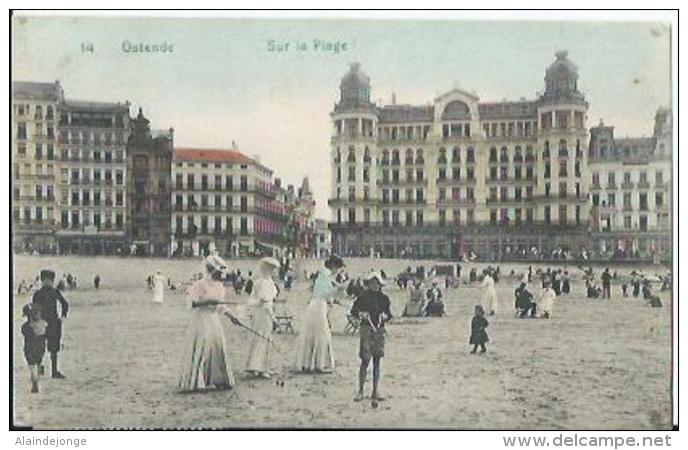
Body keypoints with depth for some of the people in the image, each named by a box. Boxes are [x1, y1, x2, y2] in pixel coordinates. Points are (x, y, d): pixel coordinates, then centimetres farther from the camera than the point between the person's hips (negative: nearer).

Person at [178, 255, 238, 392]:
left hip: (214, 320, 8)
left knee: (219, 349, 8)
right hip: (201, 320, -8)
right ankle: (194, 382, -2)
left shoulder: (219, 286, 12)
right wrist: (207, 301, -29)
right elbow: (190, 301, -20)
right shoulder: (200, 285, -12)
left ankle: (218, 380, 16)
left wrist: (231, 315, 18)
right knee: (200, 351, -7)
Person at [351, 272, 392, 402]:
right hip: (366, 329, -4)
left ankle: (376, 391, 13)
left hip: (380, 330, 4)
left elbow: (389, 314, 15)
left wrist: (385, 316, -7)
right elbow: (353, 311, 5)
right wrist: (360, 314, -15)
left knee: (377, 361, 7)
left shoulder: (383, 298, 8)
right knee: (365, 361, -7)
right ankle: (360, 391, 1)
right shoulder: (363, 297, -2)